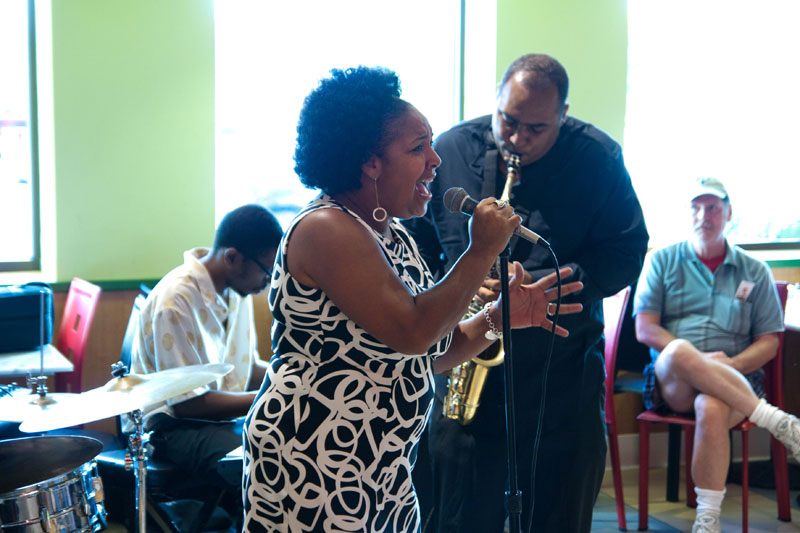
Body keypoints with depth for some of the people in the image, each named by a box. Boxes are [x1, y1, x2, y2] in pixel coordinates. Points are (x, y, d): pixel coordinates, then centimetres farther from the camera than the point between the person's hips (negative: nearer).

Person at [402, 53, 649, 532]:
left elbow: (626, 253, -7)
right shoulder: (451, 151, -1)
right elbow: (414, 243, 8)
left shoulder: (599, 160, -5)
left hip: (564, 371, -1)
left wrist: (541, 286, -20)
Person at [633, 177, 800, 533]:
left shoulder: (755, 272, 15)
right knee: (679, 352, -37)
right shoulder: (662, 261, 12)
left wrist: (728, 366, -11)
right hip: (673, 383, 0)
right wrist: (701, 360, -13)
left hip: (736, 380, 0)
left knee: (712, 409, -37)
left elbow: (768, 342, 10)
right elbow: (645, 330, 2)